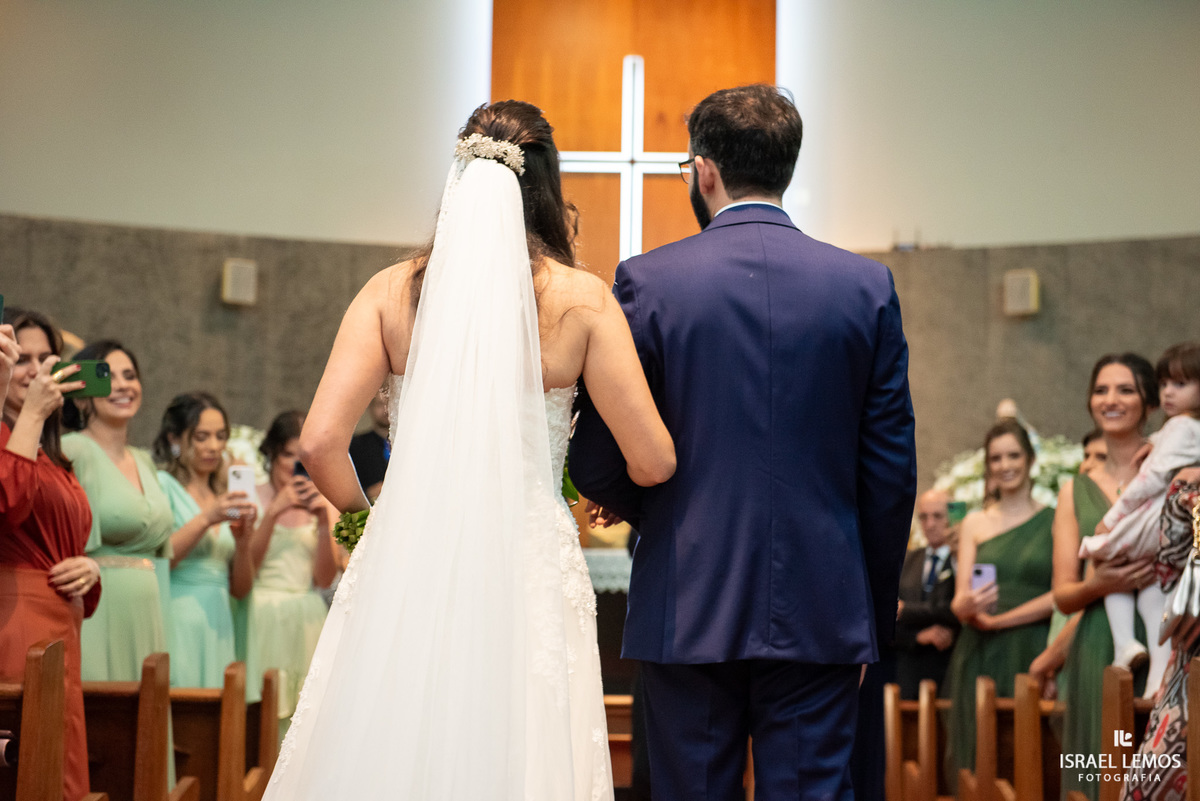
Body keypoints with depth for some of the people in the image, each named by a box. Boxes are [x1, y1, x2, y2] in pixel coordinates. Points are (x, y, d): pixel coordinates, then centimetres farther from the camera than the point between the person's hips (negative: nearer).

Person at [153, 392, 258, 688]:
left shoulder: (223, 498, 17)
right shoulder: (161, 484, 0)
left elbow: (240, 589, 13)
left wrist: (243, 540, -3)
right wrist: (206, 519, -16)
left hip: (218, 628, 5)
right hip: (176, 626, -5)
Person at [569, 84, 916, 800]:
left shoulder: (649, 282, -4)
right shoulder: (868, 286, 1)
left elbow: (597, 463, -4)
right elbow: (891, 471, 3)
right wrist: (876, 614, 13)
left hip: (689, 608, -1)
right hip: (822, 613, 1)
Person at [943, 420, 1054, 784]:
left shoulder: (1053, 520, 5)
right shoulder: (975, 523, 14)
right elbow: (959, 601, 7)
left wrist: (998, 620, -8)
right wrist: (968, 607, -16)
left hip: (1032, 656, -2)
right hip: (980, 658, 3)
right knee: (979, 761, -2)